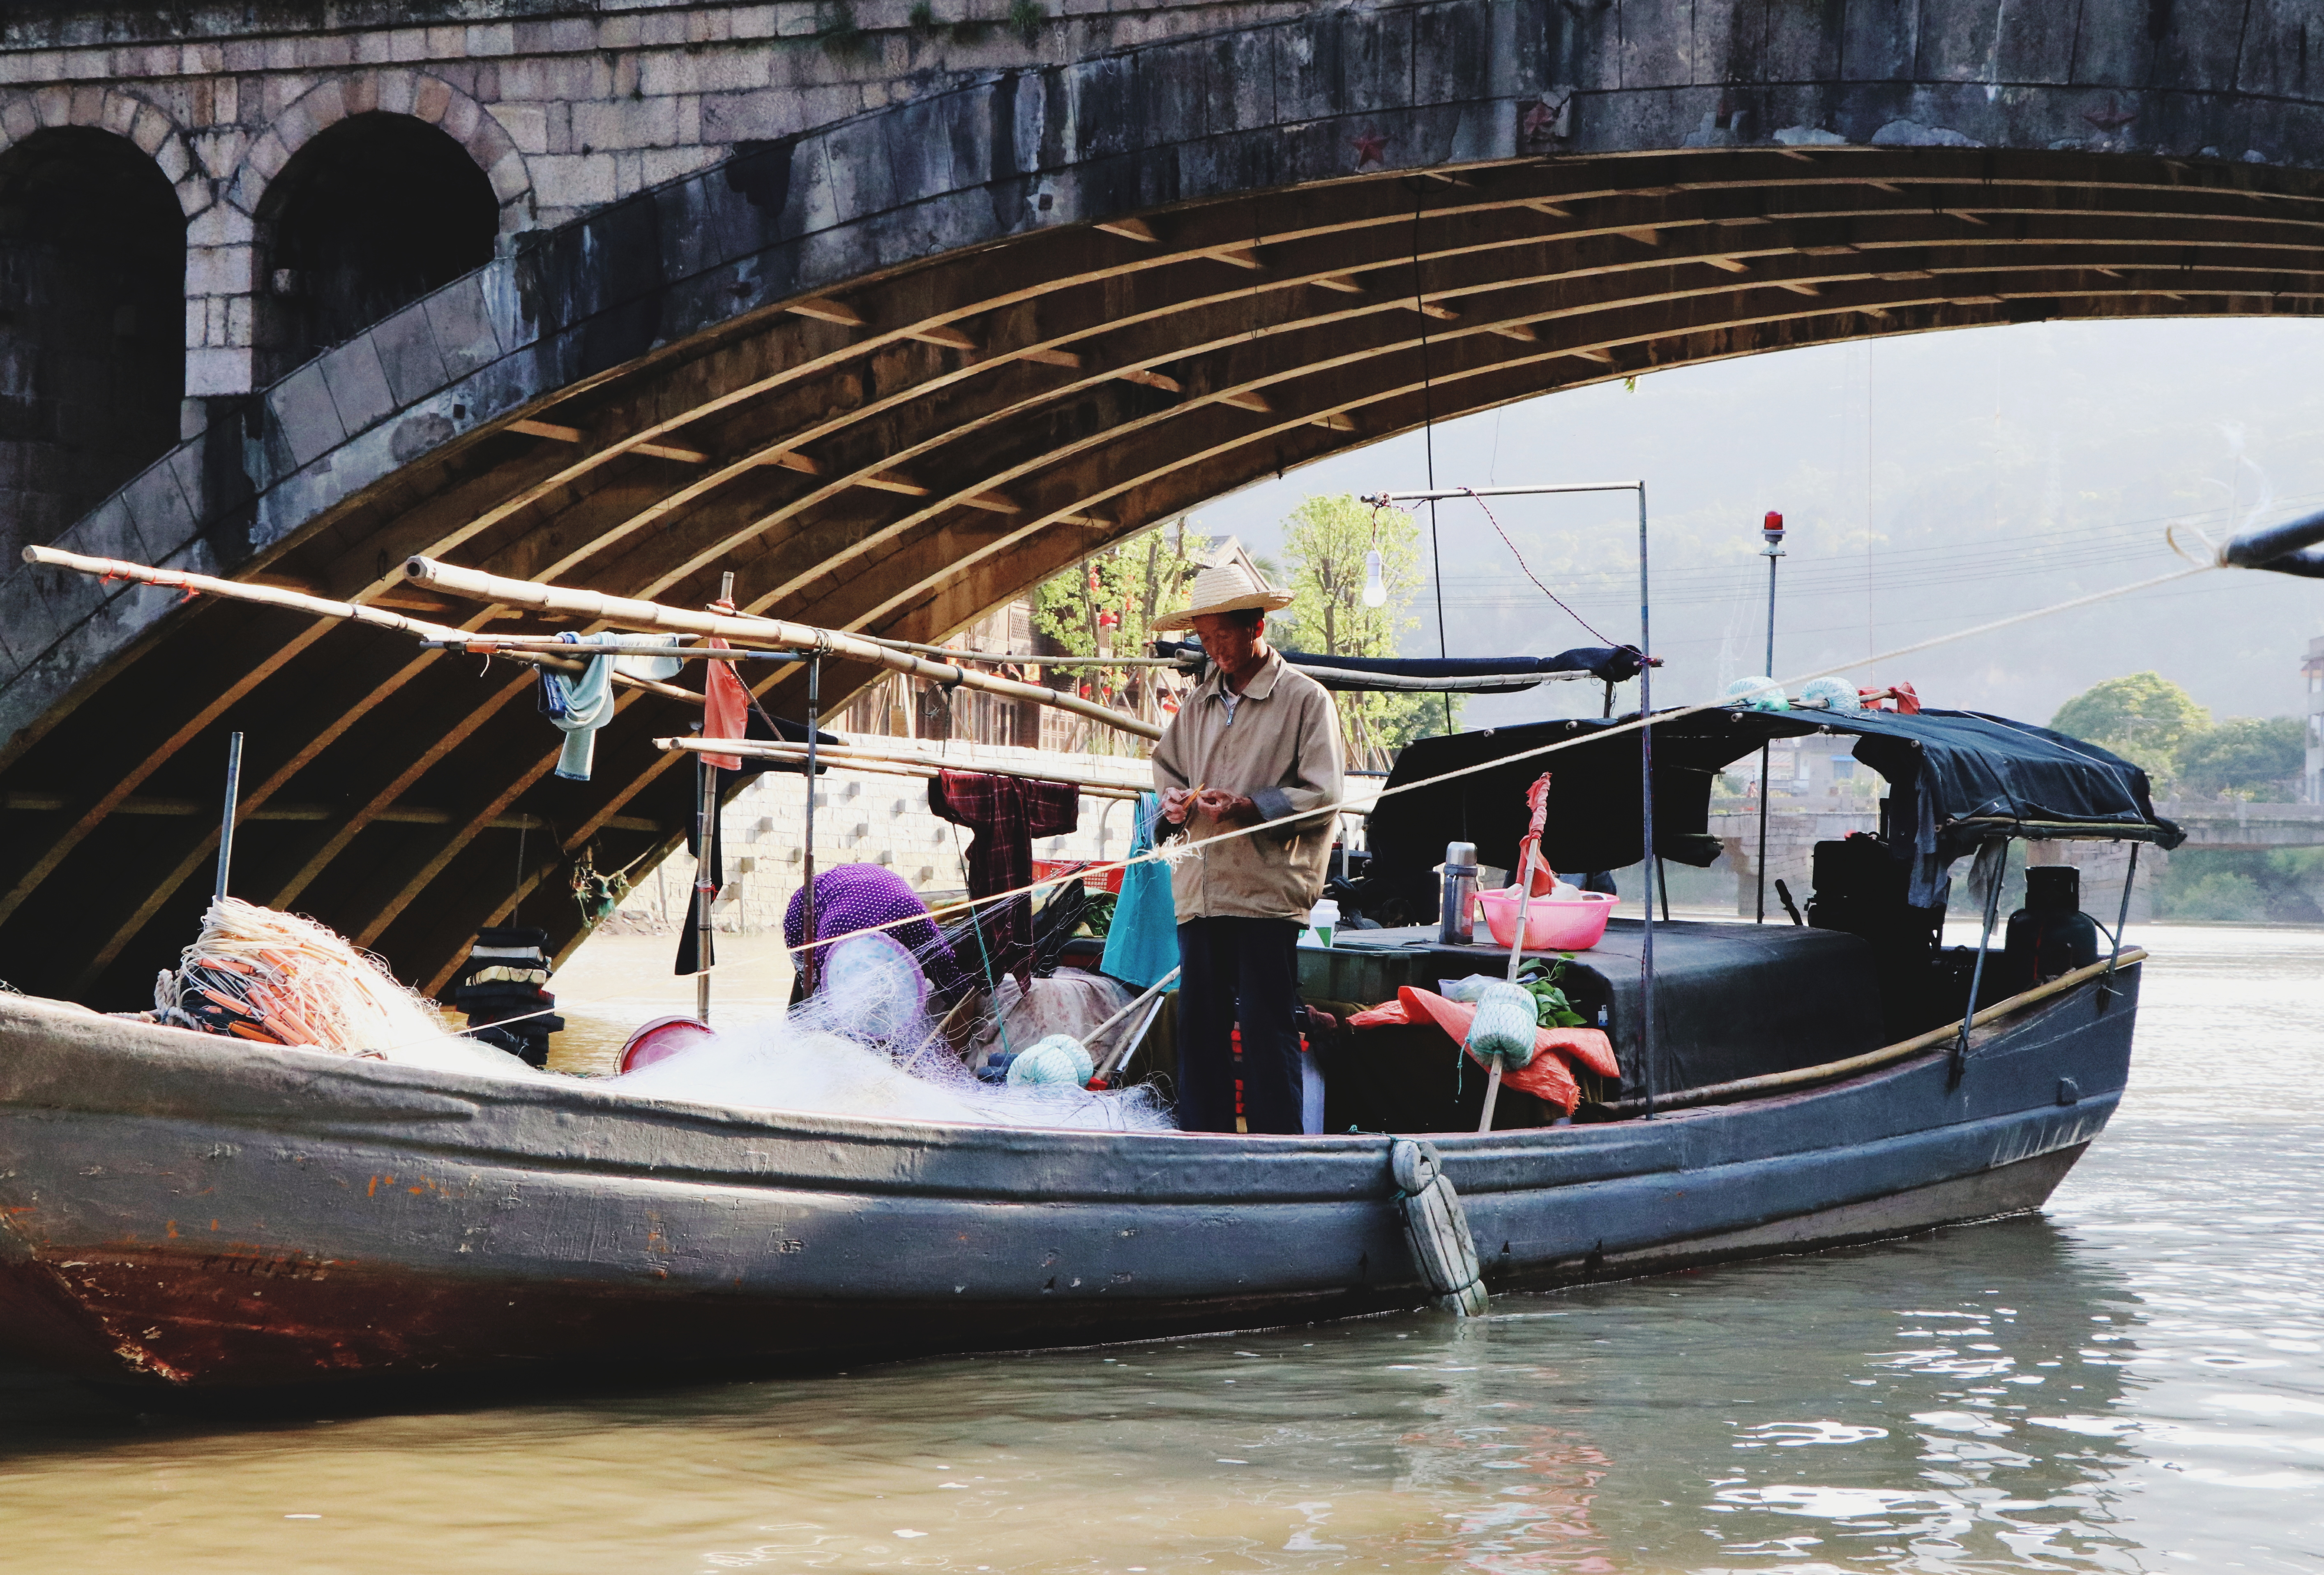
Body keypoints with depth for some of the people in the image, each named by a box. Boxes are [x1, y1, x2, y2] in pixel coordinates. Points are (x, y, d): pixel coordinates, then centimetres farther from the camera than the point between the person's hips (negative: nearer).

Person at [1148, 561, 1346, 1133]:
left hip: (1268, 892, -6)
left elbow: (1321, 796, -6)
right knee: (1199, 1025, 6)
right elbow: (1166, 767, 28)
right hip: (1200, 889, 6)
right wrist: (1174, 803, 5)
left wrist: (1250, 807, -18)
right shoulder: (1198, 705, 18)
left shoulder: (1305, 699, 0)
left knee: (1267, 1030, -6)